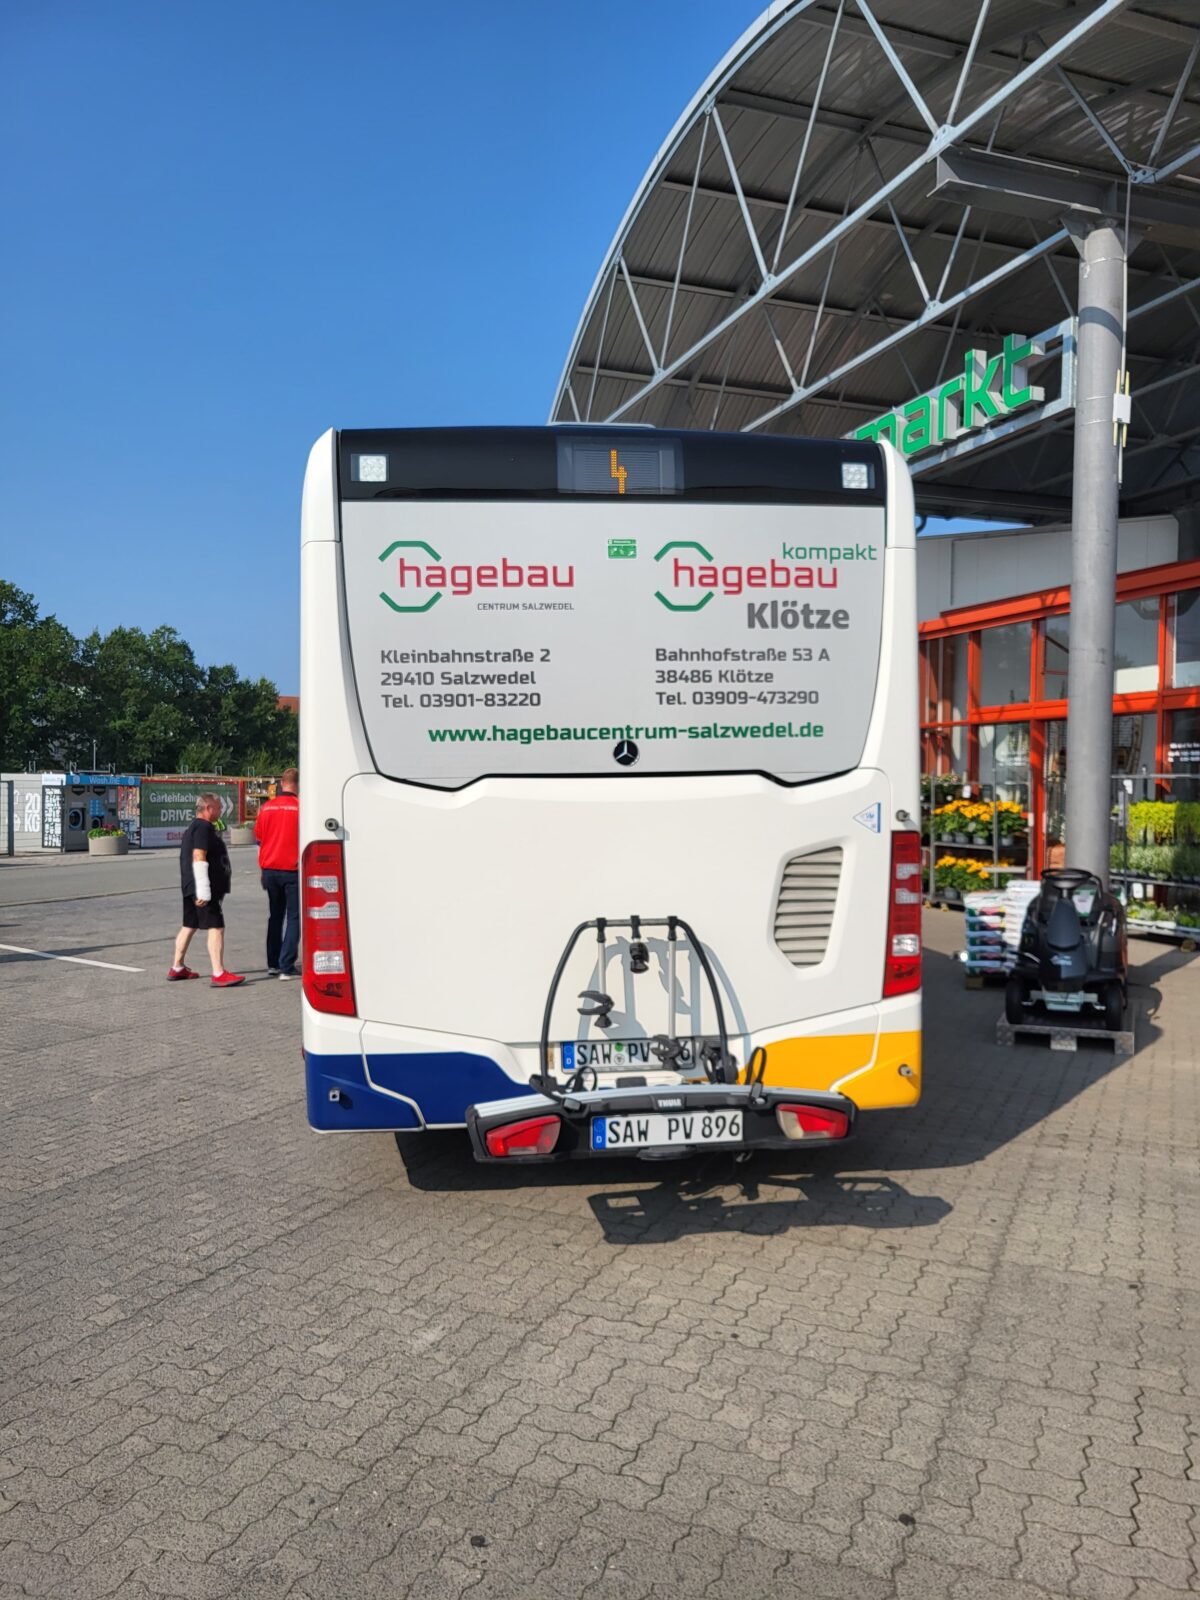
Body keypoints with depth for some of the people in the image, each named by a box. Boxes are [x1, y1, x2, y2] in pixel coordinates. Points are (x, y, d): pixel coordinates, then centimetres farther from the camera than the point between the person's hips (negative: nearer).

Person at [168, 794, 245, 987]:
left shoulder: (193, 826, 18)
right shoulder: (203, 827, -15)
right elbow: (199, 858, -23)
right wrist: (204, 891, -26)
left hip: (190, 887, 11)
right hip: (202, 888, -11)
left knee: (189, 926, 17)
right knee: (216, 927, -12)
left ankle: (176, 968, 25)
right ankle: (219, 974, -16)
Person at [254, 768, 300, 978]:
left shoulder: (266, 807, 3)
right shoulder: (301, 807, -11)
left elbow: (259, 838, 12)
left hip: (270, 870, 5)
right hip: (293, 870, -5)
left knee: (275, 916, 17)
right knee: (294, 918, 1)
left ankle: (273, 963, 20)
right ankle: (286, 967, -4)